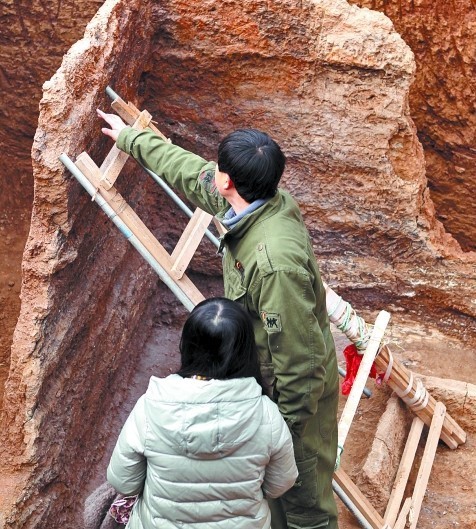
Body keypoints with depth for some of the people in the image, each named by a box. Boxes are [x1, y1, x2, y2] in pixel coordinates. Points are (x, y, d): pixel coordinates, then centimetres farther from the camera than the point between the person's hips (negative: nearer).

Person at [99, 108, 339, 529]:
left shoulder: (273, 260, -39)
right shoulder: (266, 198, -11)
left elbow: (299, 357, -32)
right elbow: (189, 170, 7)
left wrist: (287, 425, -19)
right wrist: (129, 138, 19)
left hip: (294, 389, -9)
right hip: (265, 374, 9)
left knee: (302, 494, 15)